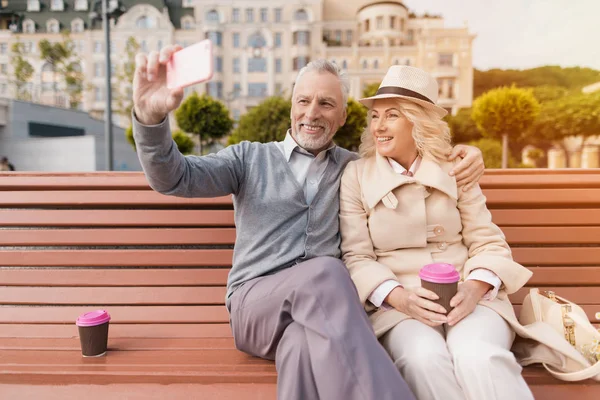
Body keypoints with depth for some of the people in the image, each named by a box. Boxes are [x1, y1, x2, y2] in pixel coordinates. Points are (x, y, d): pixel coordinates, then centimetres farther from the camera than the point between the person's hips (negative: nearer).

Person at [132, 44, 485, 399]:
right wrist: (151, 116, -23)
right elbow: (174, 178, -2)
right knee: (323, 272, -34)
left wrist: (460, 156, -1)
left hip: (323, 303, 1)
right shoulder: (250, 158, 10)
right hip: (255, 301, 0)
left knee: (304, 344, -37)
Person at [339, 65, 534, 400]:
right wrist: (398, 296, -17)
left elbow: (488, 243, 7)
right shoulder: (356, 176, 4)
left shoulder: (454, 171, 8)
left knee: (478, 357, -30)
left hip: (466, 295, 2)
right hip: (397, 302, -1)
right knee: (424, 357, -33)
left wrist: (475, 288, -14)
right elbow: (356, 257, 0)